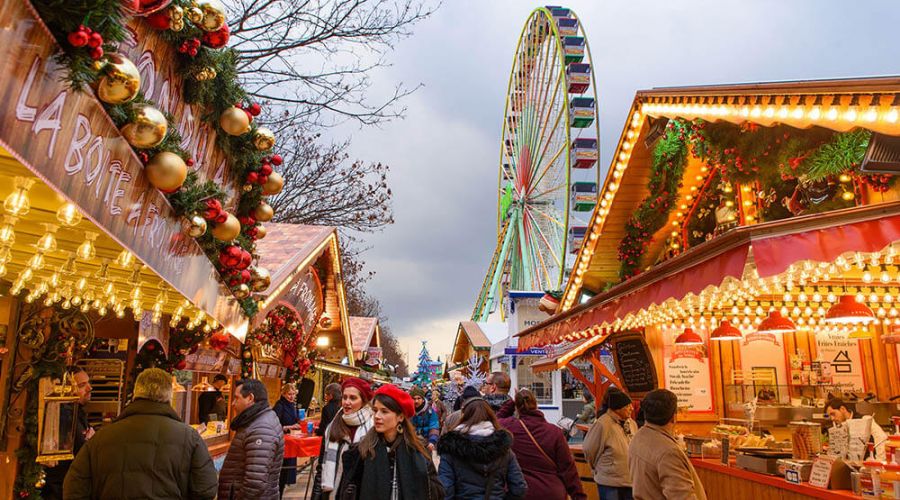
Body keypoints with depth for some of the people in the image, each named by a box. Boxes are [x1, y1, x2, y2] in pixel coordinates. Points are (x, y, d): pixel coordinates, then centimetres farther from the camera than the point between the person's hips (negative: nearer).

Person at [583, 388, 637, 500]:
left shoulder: (632, 423, 2)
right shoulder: (602, 424, -20)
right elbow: (589, 450, -8)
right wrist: (599, 468, 6)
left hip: (630, 481, 6)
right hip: (609, 483, -6)